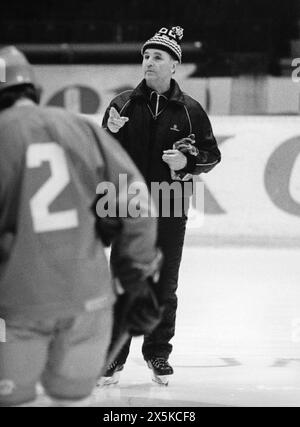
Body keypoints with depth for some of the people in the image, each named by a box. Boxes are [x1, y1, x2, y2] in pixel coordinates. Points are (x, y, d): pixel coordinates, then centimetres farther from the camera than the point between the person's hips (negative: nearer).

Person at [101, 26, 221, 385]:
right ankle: (114, 355, 8)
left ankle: (158, 353, 20)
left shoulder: (189, 110, 3)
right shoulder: (123, 104, 4)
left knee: (164, 287, 7)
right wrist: (111, 133, -13)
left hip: (170, 210, 0)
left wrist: (187, 161, -11)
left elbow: (212, 154, 8)